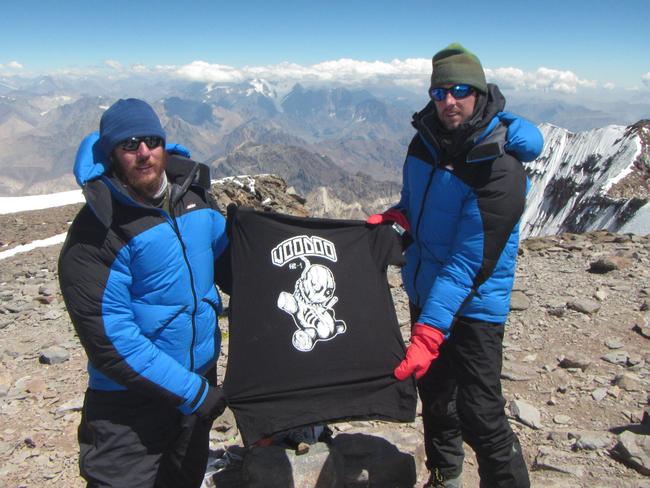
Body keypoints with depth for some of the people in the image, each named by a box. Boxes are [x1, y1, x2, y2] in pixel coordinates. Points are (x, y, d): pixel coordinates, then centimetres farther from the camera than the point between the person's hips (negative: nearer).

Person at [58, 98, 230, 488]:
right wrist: (193, 393, -21)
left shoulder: (195, 194, -2)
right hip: (131, 400, -6)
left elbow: (228, 259, 13)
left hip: (201, 373, 6)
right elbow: (111, 340, -22)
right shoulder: (95, 235, -21)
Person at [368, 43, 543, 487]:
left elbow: (469, 264, -28)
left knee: (480, 415, -7)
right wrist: (397, 215, -4)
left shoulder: (500, 169, -23)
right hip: (425, 292, 7)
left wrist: (429, 334, -33)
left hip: (472, 306, -7)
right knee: (434, 392, 22)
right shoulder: (426, 139, -1)